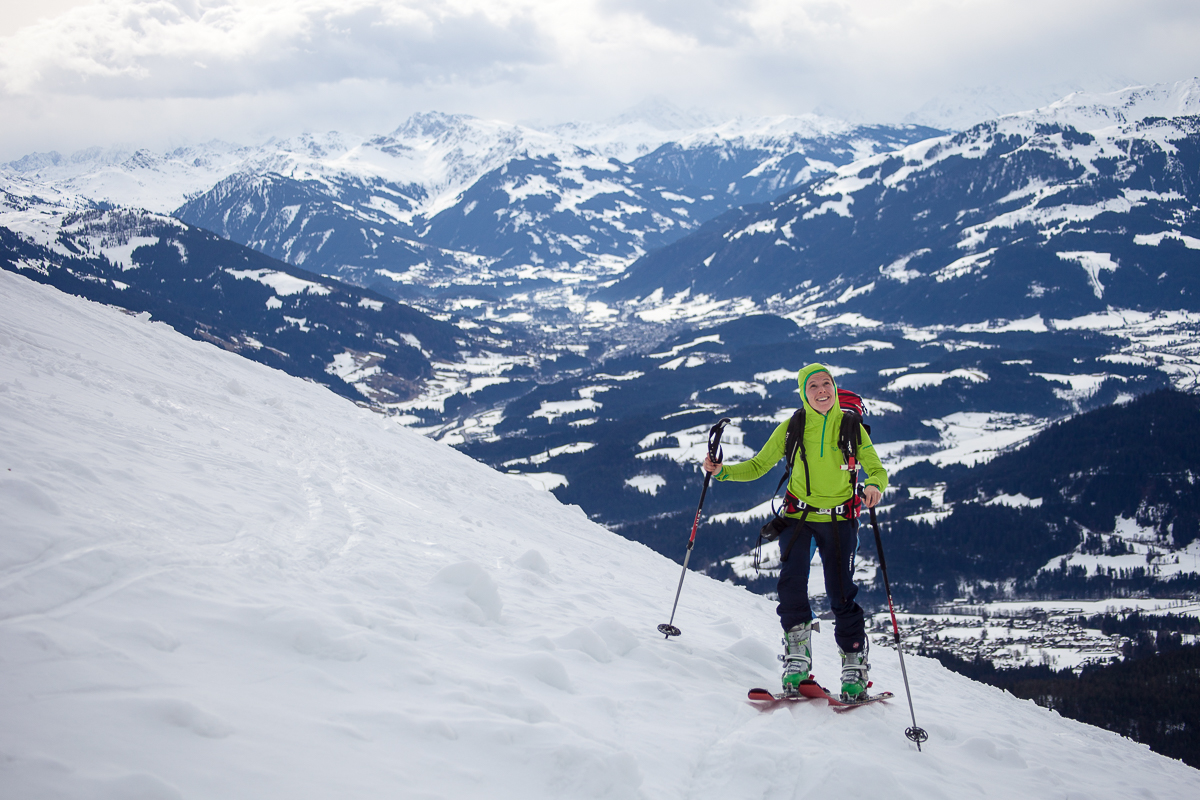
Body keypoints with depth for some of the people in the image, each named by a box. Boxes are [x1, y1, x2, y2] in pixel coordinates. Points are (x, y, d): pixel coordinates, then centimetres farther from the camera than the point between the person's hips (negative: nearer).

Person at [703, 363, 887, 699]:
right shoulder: (792, 427, -2)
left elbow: (877, 470, -2)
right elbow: (759, 466, 4)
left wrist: (874, 486, -26)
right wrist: (722, 471, -11)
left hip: (838, 519, -1)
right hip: (798, 516, 1)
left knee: (841, 595, -3)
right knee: (791, 582, -17)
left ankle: (854, 669, 9)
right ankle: (798, 658, -5)